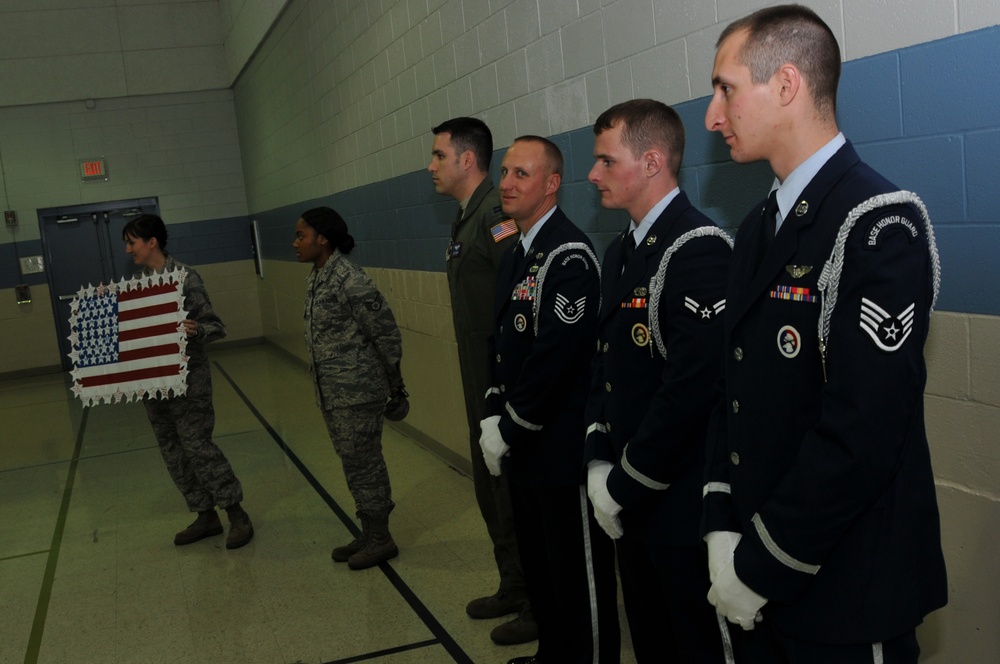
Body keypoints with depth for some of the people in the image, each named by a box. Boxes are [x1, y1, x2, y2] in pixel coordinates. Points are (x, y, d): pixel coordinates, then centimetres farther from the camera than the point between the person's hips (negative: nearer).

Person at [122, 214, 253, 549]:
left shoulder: (184, 276, -12)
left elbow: (214, 326, -14)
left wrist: (195, 330, -34)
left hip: (187, 378, -8)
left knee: (197, 445, -9)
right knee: (173, 452, 11)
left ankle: (237, 515, 2)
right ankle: (206, 516, 22)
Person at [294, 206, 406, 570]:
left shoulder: (350, 280, -19)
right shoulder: (316, 278, 8)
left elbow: (387, 332, -14)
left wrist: (393, 383, -4)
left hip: (358, 393, -9)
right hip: (332, 393, 9)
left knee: (363, 465, 2)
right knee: (355, 464, 17)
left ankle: (381, 539, 16)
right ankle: (369, 534, 29)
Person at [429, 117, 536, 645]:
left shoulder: (497, 214, -18)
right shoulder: (467, 218, 13)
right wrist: (479, 382, 13)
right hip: (484, 387, 10)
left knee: (516, 498, 2)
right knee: (491, 489, 20)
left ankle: (542, 606, 19)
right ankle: (514, 588, 38)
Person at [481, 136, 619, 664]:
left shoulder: (568, 254, -18)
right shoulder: (514, 256, 12)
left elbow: (554, 357, -23)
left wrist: (509, 432, -15)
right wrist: (493, 418, 3)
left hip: (563, 450, -9)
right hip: (524, 450, 9)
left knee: (578, 578, 5)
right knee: (539, 567, 22)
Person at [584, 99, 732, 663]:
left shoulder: (700, 250, -18)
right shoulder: (620, 252, 11)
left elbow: (690, 388, -24)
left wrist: (624, 484, -16)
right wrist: (599, 463, 2)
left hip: (682, 505, -8)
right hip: (632, 504, 8)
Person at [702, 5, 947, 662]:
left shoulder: (880, 225, -18)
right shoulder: (759, 228, 9)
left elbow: (861, 436, -24)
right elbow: (735, 391, 9)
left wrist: (761, 567, -16)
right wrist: (723, 532, 0)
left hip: (848, 598, -7)